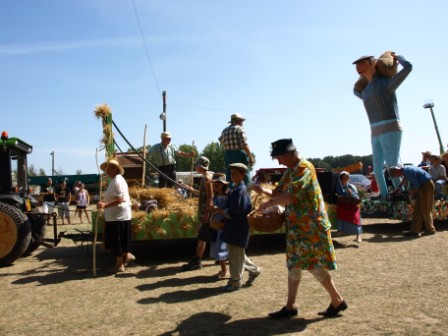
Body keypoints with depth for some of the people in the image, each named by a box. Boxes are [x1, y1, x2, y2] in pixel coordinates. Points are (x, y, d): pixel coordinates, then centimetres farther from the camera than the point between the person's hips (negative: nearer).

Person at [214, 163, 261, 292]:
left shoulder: (241, 190, -18)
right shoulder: (234, 188, 12)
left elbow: (234, 211, -23)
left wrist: (220, 210, -12)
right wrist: (221, 210, 3)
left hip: (238, 227, -10)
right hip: (233, 226, 10)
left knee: (235, 254, 1)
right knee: (237, 253, 19)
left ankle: (235, 282, 13)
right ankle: (254, 270, 33)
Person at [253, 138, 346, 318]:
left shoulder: (304, 168, -18)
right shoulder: (291, 170, 12)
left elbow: (289, 197, -26)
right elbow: (278, 192, 13)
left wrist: (268, 203, -12)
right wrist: (263, 190, -7)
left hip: (310, 226, -9)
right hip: (297, 225, 9)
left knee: (314, 265, -1)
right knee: (293, 264, 12)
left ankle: (338, 301, 18)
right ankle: (290, 306, 21)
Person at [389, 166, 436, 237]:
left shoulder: (408, 171, -23)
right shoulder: (405, 169, 8)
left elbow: (416, 184, -22)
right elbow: (405, 178, 31)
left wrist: (412, 191, -2)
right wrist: (399, 187, 44)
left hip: (427, 185, -10)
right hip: (422, 185, 10)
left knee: (425, 210, 0)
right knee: (417, 209, 7)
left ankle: (430, 230, 16)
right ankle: (415, 230, 9)